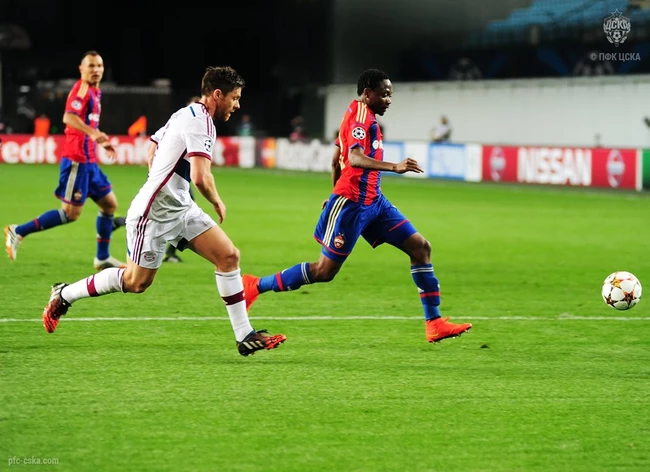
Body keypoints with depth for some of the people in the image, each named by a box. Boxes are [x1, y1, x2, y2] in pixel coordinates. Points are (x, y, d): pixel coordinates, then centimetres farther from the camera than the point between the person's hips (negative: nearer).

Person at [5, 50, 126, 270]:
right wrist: (92, 133, -42)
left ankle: (103, 258, 18)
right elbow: (69, 117, -30)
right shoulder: (81, 88, -12)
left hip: (89, 161, 10)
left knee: (109, 203, 11)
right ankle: (19, 232, -1)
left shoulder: (94, 91, 16)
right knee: (71, 213, -8)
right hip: (77, 161, -10)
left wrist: (103, 142, 28)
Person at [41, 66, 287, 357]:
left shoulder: (185, 114, 11)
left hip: (179, 208, 10)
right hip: (154, 212, -10)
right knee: (135, 282, 1)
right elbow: (201, 178, -28)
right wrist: (217, 202, -11)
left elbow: (154, 151, 24)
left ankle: (245, 336, -1)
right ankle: (64, 295, 20)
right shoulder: (201, 122, -19)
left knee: (229, 256, -1)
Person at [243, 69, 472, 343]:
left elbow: (336, 160, 25)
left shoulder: (360, 115, 17)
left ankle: (434, 323, 1)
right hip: (352, 203, -10)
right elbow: (354, 158, -31)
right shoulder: (362, 115, -14)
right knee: (325, 271, -5)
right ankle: (256, 286, 9)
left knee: (420, 247, 2)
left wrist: (336, 194, 33)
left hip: (372, 201, 10)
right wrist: (394, 167, -42)